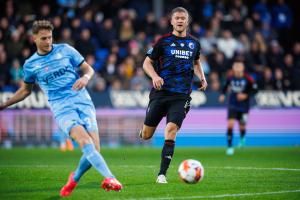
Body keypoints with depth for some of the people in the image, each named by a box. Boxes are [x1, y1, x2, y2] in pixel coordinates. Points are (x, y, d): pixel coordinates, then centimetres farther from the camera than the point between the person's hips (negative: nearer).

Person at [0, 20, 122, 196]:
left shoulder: (66, 50, 7)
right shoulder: (30, 65, 9)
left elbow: (89, 69, 12)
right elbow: (25, 90, 26)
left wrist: (85, 78, -11)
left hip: (83, 102, 1)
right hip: (62, 108, -1)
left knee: (93, 149, -10)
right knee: (85, 141, -28)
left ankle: (75, 179, 19)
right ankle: (109, 178, -38)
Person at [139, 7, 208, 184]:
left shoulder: (194, 43, 12)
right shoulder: (164, 41, 3)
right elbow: (147, 63, 5)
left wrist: (202, 78, 11)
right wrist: (155, 76, -15)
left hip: (181, 96, 1)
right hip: (161, 92, -1)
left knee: (171, 130, -19)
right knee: (146, 136, 0)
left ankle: (162, 174, -13)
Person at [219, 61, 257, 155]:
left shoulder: (248, 79, -13)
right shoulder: (230, 78, -5)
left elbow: (254, 89, -5)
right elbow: (226, 86, 15)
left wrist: (246, 95, -19)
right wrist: (223, 94, 0)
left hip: (244, 107, -1)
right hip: (232, 106, 1)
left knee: (242, 127, 11)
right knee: (230, 125, -15)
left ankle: (242, 138, 49)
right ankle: (230, 147, -6)